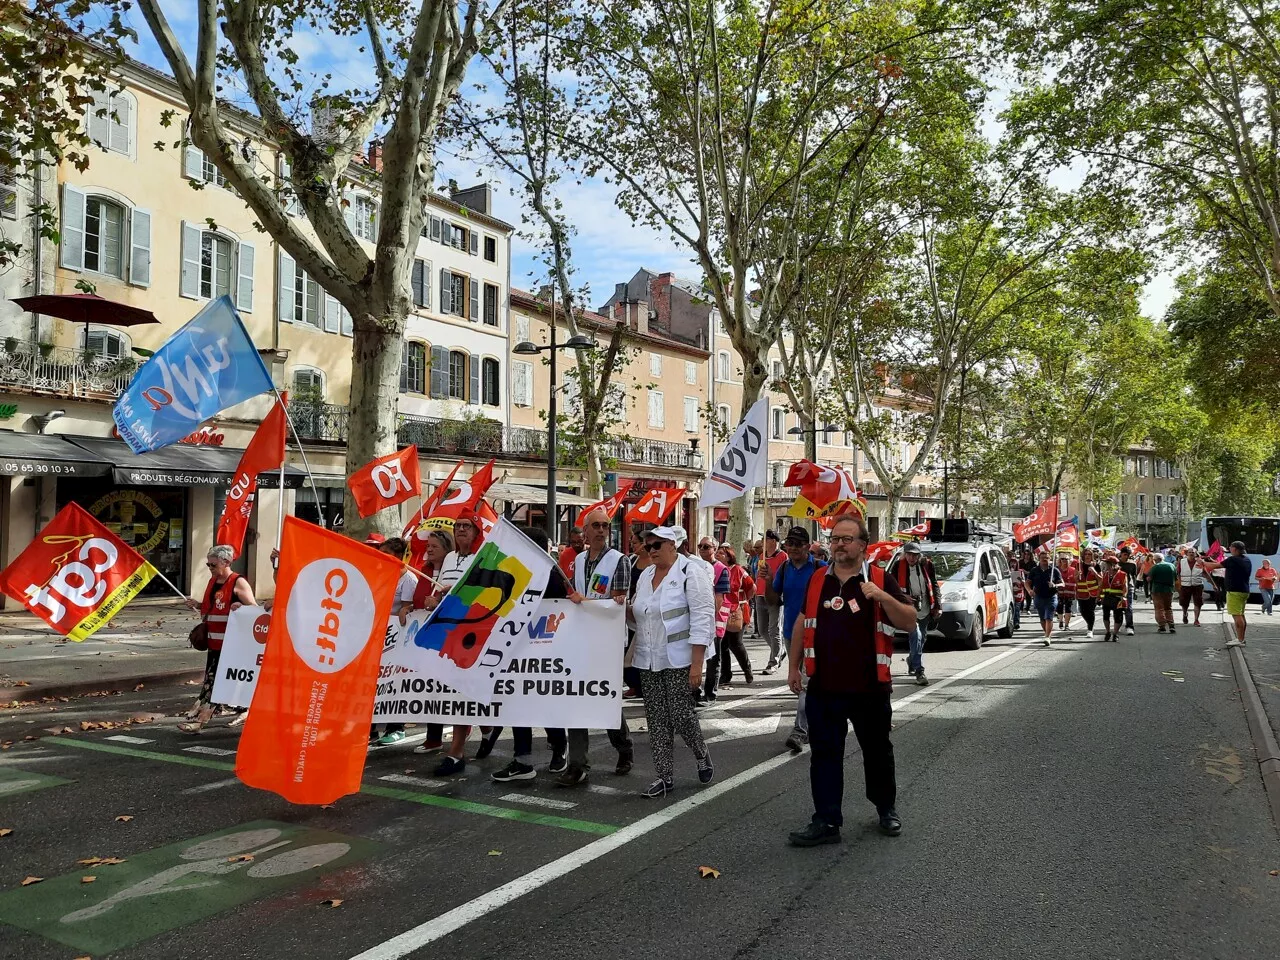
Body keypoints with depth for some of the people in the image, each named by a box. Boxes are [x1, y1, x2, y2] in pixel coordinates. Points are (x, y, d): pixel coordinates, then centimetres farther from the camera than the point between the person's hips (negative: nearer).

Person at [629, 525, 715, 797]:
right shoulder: (645, 576, 13)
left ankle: (702, 755, 25)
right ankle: (665, 776, 16)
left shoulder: (689, 573, -10)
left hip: (679, 660, -6)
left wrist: (697, 664, -20)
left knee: (680, 715, -5)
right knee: (657, 720, 6)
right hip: (649, 660, 7)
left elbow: (702, 619, -14)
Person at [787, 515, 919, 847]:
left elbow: (910, 621, -8)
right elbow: (802, 623, 14)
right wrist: (794, 666, 11)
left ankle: (887, 809, 35)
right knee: (824, 754, 4)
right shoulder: (817, 579, 6)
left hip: (869, 686, -2)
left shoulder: (880, 579, -3)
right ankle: (826, 822, 12)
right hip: (823, 686, 2)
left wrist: (883, 597, -24)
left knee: (877, 751, 14)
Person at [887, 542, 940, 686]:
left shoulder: (927, 565, 1)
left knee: (920, 639, 16)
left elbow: (935, 586, 8)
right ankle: (919, 672, -19)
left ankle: (912, 661, 43)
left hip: (925, 609, 4)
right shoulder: (898, 566, -6)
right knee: (916, 636, -19)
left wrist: (938, 606, 4)